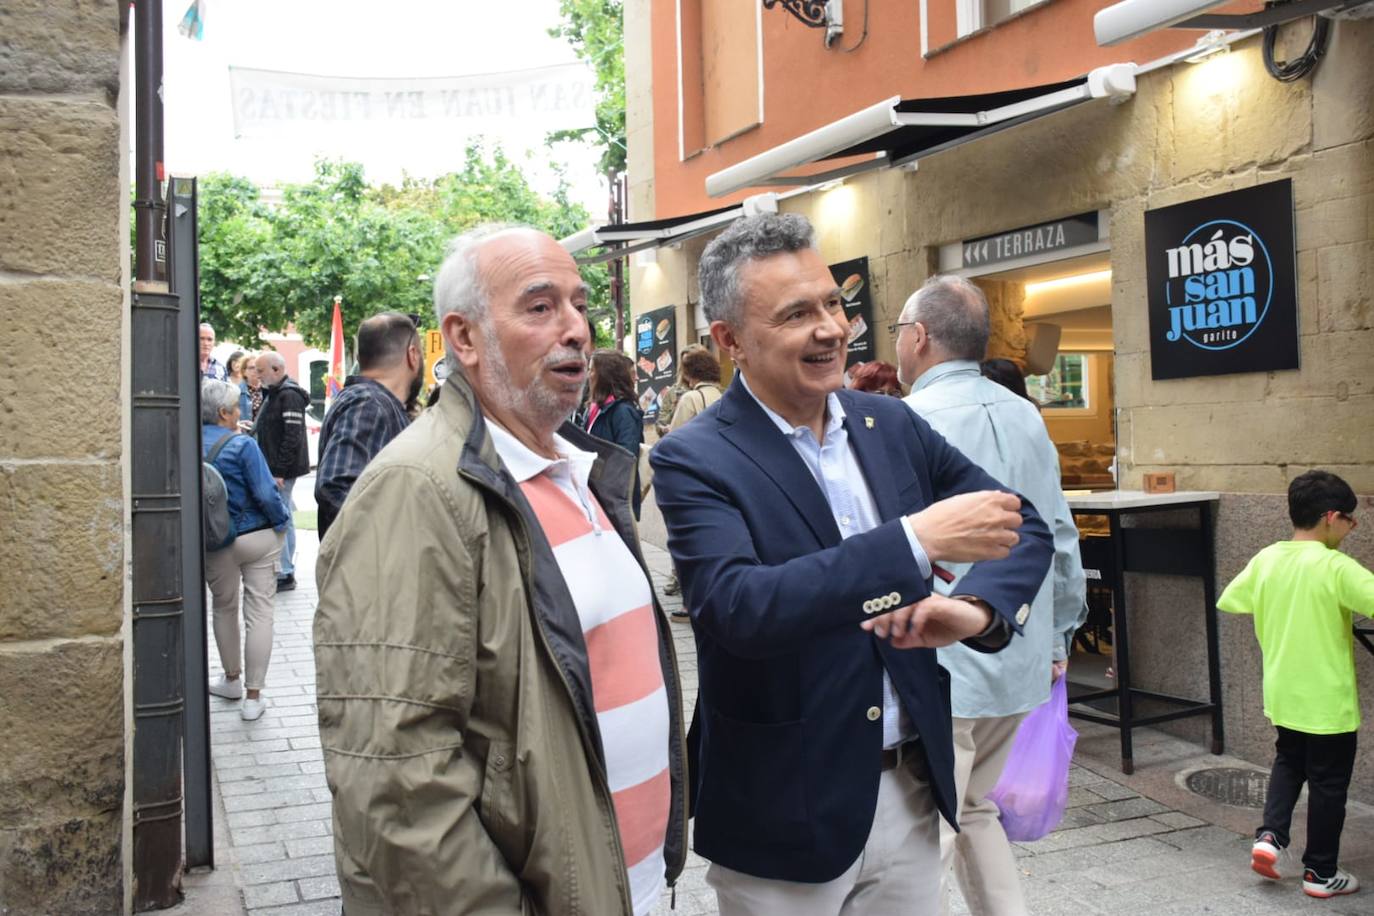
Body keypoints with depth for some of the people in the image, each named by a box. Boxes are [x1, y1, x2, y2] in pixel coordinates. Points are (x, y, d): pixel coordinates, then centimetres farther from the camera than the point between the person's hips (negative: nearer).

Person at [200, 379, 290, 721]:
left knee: (223, 608, 23)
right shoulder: (242, 445, -16)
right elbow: (266, 494, -20)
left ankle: (232, 679, 38)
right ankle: (253, 696, 6)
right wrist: (282, 521, -3)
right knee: (260, 612, 4)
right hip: (258, 538, -4)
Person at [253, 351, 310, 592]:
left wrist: (279, 471, -22)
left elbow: (292, 438, -22)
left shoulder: (289, 396, -16)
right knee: (283, 519, 14)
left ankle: (285, 574, -1)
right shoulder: (275, 394, 16)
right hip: (274, 468, 10)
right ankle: (285, 570, 21)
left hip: (283, 470, -10)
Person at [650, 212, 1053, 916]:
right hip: (785, 814, -4)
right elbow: (736, 608, -28)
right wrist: (916, 539, -31)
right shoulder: (695, 460, -14)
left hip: (913, 789, 5)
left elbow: (1023, 525, 6)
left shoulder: (892, 425, 2)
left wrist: (976, 608, -15)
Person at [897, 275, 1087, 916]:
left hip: (940, 672, -8)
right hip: (1019, 666, 8)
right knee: (974, 813, 23)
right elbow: (1061, 540, 13)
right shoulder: (1025, 417, 8)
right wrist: (1058, 639, 23)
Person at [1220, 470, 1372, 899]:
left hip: (1281, 693, 6)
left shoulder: (1266, 559, -3)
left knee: (1288, 762, 26)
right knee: (1328, 783, 10)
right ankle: (1321, 873, 21)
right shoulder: (1335, 567, -20)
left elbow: (1227, 602, 8)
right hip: (1327, 699, -5)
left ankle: (1269, 836, 12)